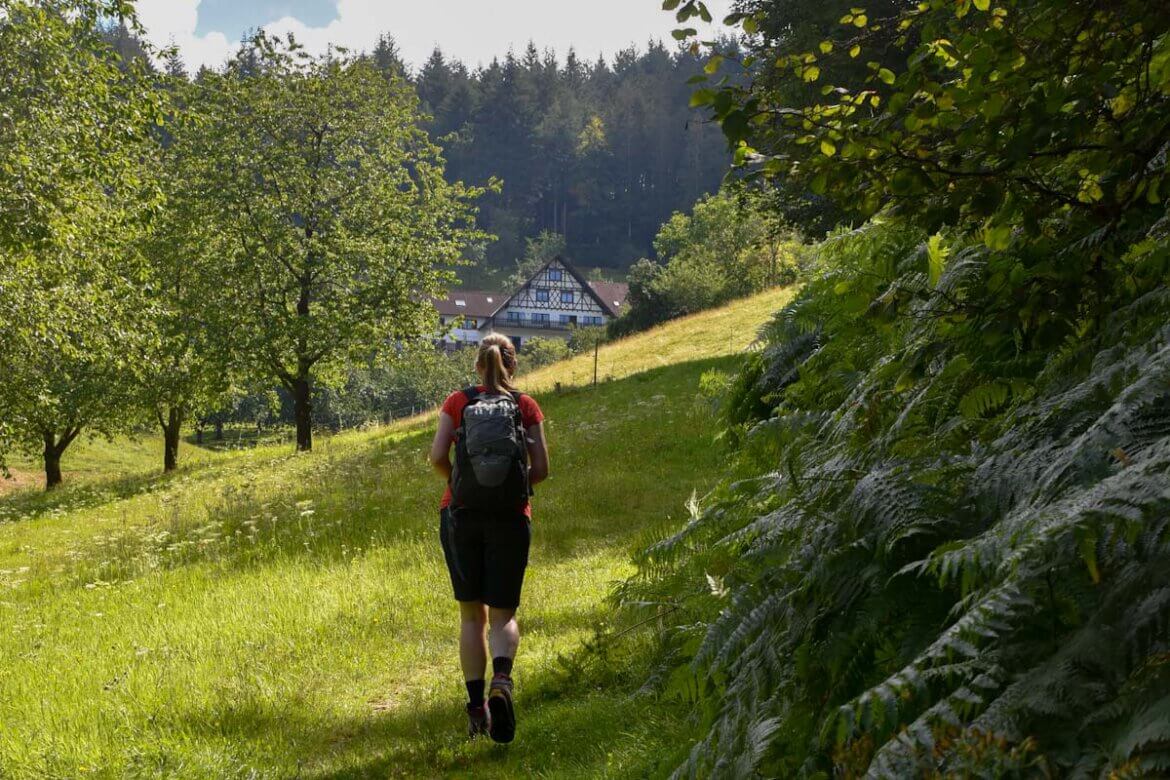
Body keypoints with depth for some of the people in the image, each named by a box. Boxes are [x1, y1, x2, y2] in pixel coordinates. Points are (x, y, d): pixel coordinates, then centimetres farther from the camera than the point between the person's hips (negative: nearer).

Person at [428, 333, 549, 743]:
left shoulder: (457, 402, 2)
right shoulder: (526, 406, 2)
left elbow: (437, 456, -8)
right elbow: (541, 470, -3)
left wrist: (456, 480, 12)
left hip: (462, 514, 1)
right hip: (510, 518, -1)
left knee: (471, 615, 12)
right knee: (503, 615, 7)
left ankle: (476, 705, 7)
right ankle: (501, 680, -22)